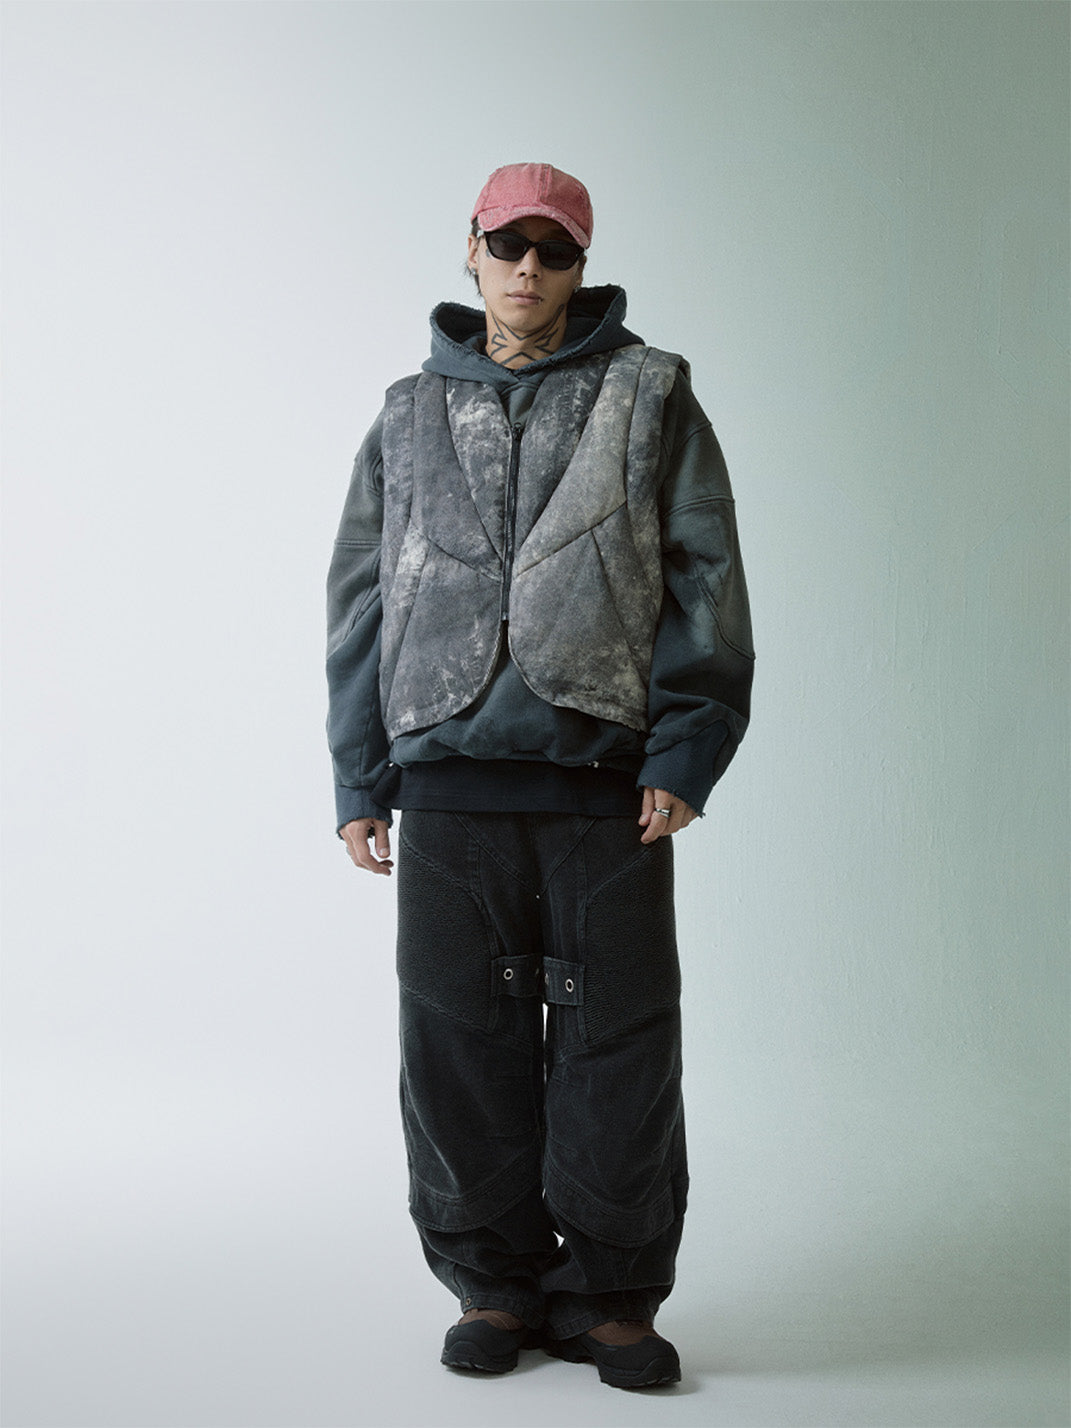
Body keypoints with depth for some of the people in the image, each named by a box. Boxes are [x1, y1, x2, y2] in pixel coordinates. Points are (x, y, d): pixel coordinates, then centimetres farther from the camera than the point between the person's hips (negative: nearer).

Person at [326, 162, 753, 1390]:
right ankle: (494, 1283, 17)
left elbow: (705, 583, 3)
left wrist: (683, 755, -7)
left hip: (607, 778, -2)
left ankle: (608, 1295, 13)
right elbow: (362, 599, 16)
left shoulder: (649, 400, 8)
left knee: (618, 1039, 0)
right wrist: (360, 781, 9)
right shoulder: (410, 417, 16)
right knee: (460, 1040, 4)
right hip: (449, 778, 2)